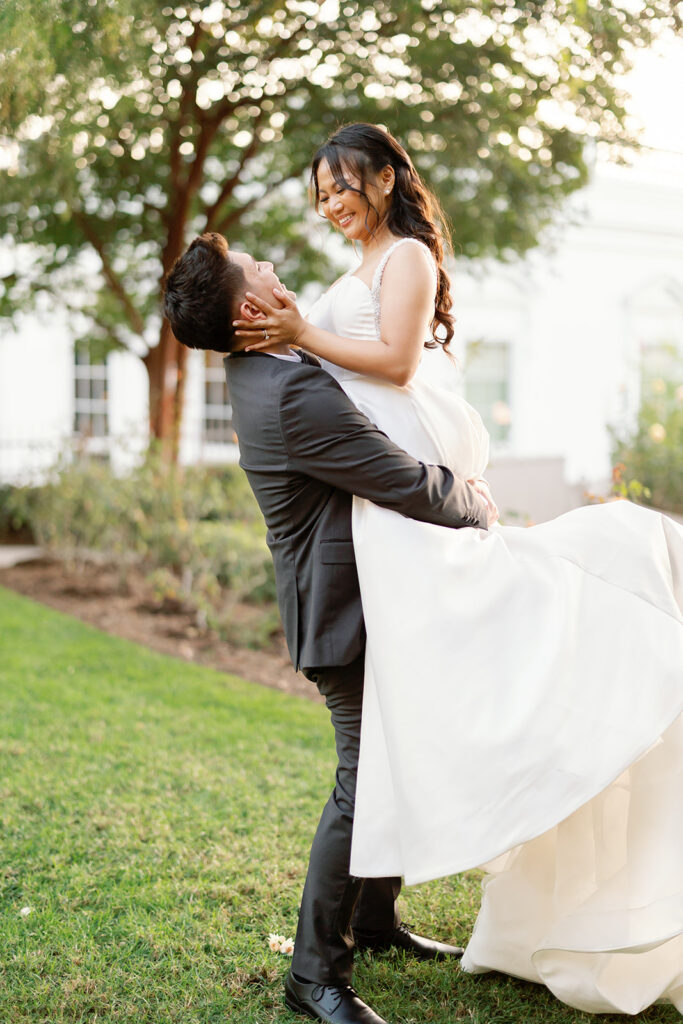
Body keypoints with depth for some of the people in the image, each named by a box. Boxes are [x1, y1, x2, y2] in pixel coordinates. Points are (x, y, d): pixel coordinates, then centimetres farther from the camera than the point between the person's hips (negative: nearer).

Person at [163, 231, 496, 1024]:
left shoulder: (263, 373, 7)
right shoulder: (295, 393, -25)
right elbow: (409, 487, -23)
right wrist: (478, 505, -2)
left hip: (361, 599, 10)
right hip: (347, 610, -10)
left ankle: (376, 919, 34)